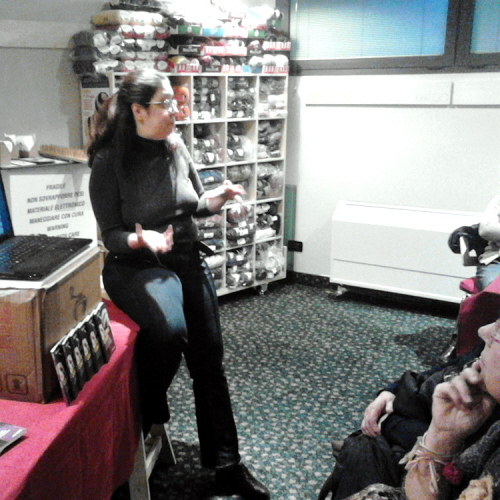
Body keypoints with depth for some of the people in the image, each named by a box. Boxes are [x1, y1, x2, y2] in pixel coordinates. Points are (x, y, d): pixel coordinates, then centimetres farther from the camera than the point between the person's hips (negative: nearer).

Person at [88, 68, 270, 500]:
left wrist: (216, 199, -7)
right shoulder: (110, 162, -11)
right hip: (137, 266, -5)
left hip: (188, 260, 6)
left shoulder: (176, 147, 3)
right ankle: (146, 415, -2)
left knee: (209, 359, 2)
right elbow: (111, 234, -10)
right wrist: (142, 240, -30)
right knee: (171, 328, -35)